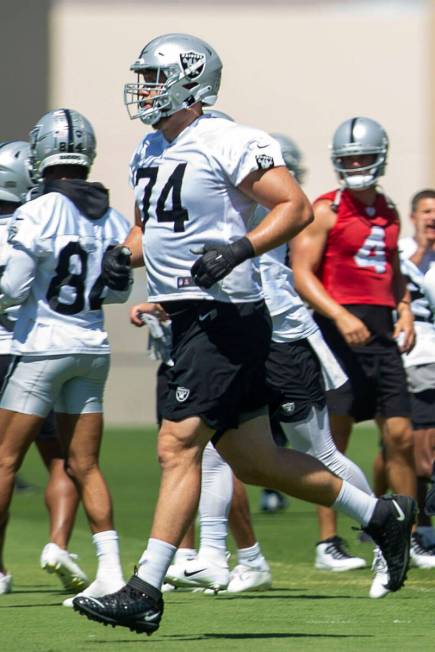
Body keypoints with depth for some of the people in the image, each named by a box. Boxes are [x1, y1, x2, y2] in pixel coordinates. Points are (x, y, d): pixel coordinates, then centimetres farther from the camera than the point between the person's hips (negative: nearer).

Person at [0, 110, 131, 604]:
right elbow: (119, 291, 12)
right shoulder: (113, 220, 2)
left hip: (41, 346, -5)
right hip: (92, 348, 5)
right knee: (84, 466, 8)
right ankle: (109, 570, -1)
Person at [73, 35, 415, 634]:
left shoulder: (225, 144, -12)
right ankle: (382, 516, 28)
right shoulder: (150, 153, 15)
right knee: (255, 461, 14)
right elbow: (146, 227, 27)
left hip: (225, 315, -10)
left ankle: (145, 591, -13)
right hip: (189, 317, 10)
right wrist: (124, 254, 6)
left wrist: (240, 249, -26)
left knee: (178, 446, -13)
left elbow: (296, 207, -15)